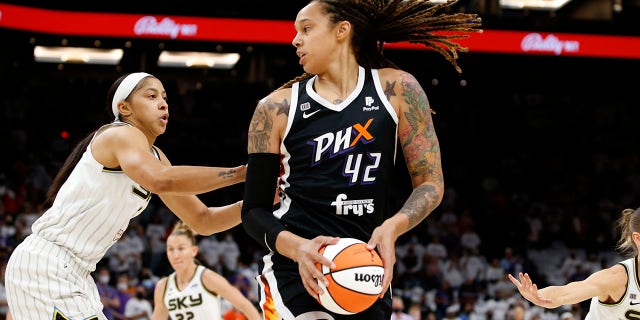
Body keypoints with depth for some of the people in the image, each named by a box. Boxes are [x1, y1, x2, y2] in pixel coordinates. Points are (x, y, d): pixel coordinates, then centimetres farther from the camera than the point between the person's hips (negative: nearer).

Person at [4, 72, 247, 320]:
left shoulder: (155, 157, 16)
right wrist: (240, 173, -33)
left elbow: (203, 220, 16)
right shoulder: (121, 134, -12)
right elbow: (159, 180, -34)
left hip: (74, 272, 10)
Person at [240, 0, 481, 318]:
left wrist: (392, 227, -17)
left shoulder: (396, 89, 2)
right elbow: (254, 210, 0)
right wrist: (298, 247, -20)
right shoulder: (276, 109, 0)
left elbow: (430, 183, 3)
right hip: (296, 272, -2)